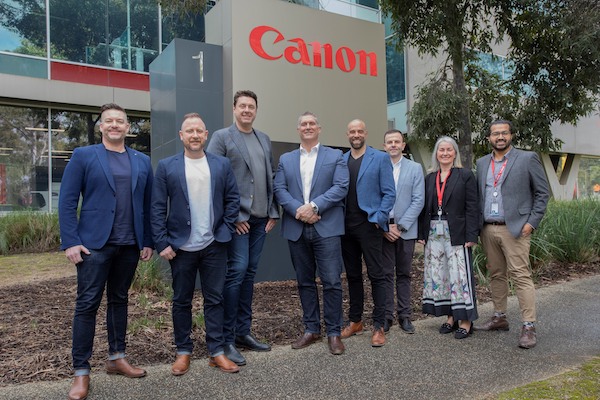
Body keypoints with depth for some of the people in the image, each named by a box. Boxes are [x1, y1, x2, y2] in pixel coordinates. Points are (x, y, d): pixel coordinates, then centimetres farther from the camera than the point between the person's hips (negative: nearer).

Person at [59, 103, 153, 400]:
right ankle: (81, 372, 8)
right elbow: (67, 201, -4)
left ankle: (117, 358, 26)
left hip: (130, 244, 4)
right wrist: (70, 241, -11)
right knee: (87, 304, -1)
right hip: (94, 243, -3)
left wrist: (148, 241, 6)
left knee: (119, 300, 13)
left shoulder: (142, 161, 10)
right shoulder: (83, 156, 1)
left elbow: (148, 204, 11)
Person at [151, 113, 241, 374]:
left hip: (214, 245, 1)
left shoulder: (222, 164, 5)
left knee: (214, 299, 8)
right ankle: (183, 351, 25)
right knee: (181, 301, 10)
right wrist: (162, 243, -8)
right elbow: (158, 208, -3)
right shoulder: (166, 166, 0)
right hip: (181, 246, -1)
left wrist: (226, 230, -2)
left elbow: (232, 199, 7)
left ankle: (216, 352, 19)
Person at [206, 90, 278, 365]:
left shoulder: (264, 139, 16)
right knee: (237, 271, -9)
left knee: (249, 273, 10)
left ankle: (243, 332, 19)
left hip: (260, 218, 6)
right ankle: (227, 339, 1)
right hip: (237, 218, -6)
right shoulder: (221, 137, -2)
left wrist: (273, 212, 9)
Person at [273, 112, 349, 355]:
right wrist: (298, 210, -13)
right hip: (296, 229, 3)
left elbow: (341, 187, -5)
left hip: (326, 228, -3)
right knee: (305, 281, 11)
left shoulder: (335, 156, 7)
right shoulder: (286, 159, 14)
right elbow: (279, 190, 3)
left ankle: (333, 332, 10)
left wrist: (314, 206, -15)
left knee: (331, 281, -3)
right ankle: (311, 329, 23)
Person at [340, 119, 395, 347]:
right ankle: (355, 321, 24)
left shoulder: (380, 158, 1)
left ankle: (378, 326, 6)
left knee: (376, 276, -2)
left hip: (369, 225, -4)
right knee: (352, 275, 12)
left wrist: (378, 219, -11)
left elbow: (389, 193, -2)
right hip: (346, 226, 4)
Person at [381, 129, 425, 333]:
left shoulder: (415, 168, 4)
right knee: (385, 274, 2)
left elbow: (418, 200, -2)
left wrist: (400, 226, -10)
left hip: (406, 230, 1)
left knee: (404, 274, 9)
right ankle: (386, 316, 11)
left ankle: (404, 315, 18)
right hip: (382, 230, 0)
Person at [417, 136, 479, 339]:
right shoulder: (430, 178, 13)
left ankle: (465, 320, 7)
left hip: (457, 234, -5)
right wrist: (422, 234, 7)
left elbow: (472, 207, -5)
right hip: (434, 233, 5)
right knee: (438, 275, 7)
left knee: (460, 275, -4)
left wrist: (471, 236, -11)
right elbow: (425, 208, 13)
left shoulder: (465, 176, 0)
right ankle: (451, 317, 20)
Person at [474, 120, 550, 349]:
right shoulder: (482, 163, 13)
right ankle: (499, 318, 24)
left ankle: (528, 327, -2)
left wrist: (532, 222, -8)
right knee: (496, 275, 13)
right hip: (488, 229, 5)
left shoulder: (527, 159, 0)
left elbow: (542, 193, 0)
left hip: (515, 228, -5)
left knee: (521, 276, -7)